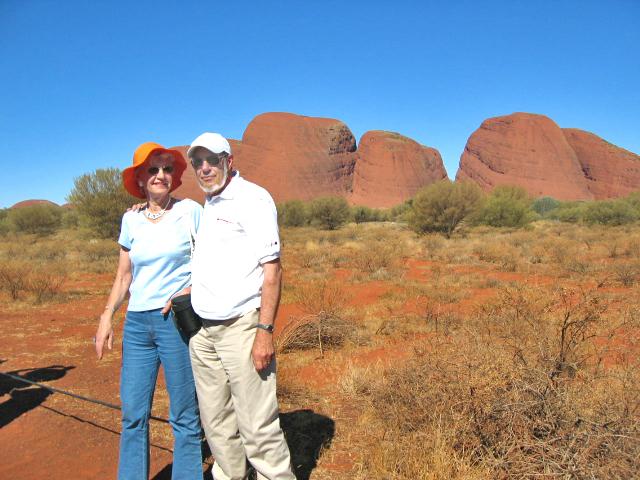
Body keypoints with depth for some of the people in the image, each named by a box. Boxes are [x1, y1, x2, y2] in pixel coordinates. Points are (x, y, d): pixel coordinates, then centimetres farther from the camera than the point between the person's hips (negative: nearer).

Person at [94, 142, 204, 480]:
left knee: (184, 416, 4)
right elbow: (124, 276, 14)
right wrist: (107, 317, 5)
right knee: (133, 414, 10)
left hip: (176, 320, -4)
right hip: (137, 323, 4)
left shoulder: (191, 211, -3)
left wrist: (188, 291, -13)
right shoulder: (131, 220, 8)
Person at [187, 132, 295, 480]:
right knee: (217, 424, 17)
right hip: (203, 332, 8)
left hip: (240, 328, -8)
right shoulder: (207, 206, 15)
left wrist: (265, 330, -20)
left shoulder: (253, 198, -8)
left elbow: (272, 269, -14)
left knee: (258, 426, -2)